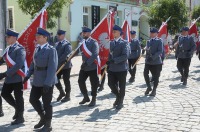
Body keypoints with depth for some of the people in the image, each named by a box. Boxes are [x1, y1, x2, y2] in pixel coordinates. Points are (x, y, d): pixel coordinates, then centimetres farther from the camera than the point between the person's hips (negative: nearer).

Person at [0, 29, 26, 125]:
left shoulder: (20, 49, -15)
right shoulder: (9, 49, 11)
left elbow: (18, 65, -24)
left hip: (18, 77, -8)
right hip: (10, 77, 8)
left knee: (18, 97, 2)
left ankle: (20, 117, 16)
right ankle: (17, 108, 31)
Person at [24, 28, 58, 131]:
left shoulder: (51, 50, -15)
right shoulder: (37, 49, 10)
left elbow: (52, 68, -20)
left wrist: (47, 83, -24)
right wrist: (28, 75, 7)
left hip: (47, 81, -8)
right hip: (37, 80, 8)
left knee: (46, 103, 3)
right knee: (33, 99, 13)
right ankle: (43, 117, 33)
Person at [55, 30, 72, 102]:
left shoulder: (67, 44, -9)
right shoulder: (56, 44, 13)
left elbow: (66, 54, -20)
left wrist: (59, 61, -24)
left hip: (66, 65, -7)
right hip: (58, 66, 7)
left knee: (66, 81, 2)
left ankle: (67, 96, 16)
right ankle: (61, 92, 27)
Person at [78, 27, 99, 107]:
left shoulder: (94, 42, -11)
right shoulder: (82, 42, 10)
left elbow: (95, 54, -20)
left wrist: (87, 63, -24)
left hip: (92, 66, -6)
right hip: (84, 66, 6)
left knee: (94, 83, 3)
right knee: (81, 81, 7)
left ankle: (93, 100, 18)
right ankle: (86, 97, 25)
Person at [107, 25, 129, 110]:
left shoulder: (124, 43, -9)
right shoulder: (111, 42, 12)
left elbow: (125, 56, -19)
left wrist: (114, 60, -25)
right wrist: (109, 63, 10)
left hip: (121, 68, -6)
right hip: (112, 68, 6)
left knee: (121, 86, 5)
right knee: (111, 83, 6)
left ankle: (120, 102, 20)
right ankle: (118, 96, 31)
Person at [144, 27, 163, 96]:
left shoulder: (159, 41, -3)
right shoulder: (148, 41, 13)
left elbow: (160, 51, -12)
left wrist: (153, 57, -22)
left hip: (156, 61, -4)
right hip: (148, 61, 4)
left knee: (155, 76, 2)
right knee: (145, 73, -8)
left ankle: (154, 90, 14)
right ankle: (149, 87, 12)